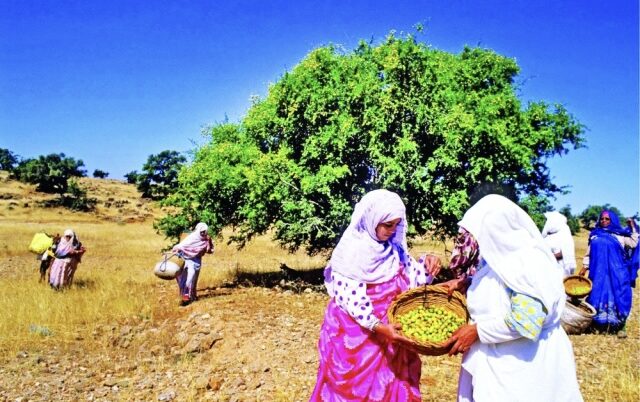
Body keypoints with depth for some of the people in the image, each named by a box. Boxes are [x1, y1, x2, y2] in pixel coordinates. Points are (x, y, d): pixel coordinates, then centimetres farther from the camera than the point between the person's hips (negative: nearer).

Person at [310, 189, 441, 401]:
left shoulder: (393, 247, 1)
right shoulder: (351, 251, -20)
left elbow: (410, 276, 7)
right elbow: (350, 298, -23)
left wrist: (427, 266, -13)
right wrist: (377, 326, -33)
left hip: (388, 328, 6)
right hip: (356, 333, -6)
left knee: (390, 383, 17)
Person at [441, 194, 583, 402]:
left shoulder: (528, 263, -25)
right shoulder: (502, 257, 3)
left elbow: (525, 323, -29)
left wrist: (476, 330, -22)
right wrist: (463, 283, 5)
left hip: (523, 365, -8)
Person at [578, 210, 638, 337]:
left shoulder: (620, 235, 7)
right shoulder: (594, 235, 11)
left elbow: (634, 244, 0)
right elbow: (588, 253, 14)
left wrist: (633, 229, -4)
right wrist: (584, 268, 7)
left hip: (616, 272, -2)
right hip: (598, 273, 2)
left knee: (617, 298, -3)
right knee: (597, 296, 5)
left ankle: (620, 326, 3)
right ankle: (596, 324, 14)